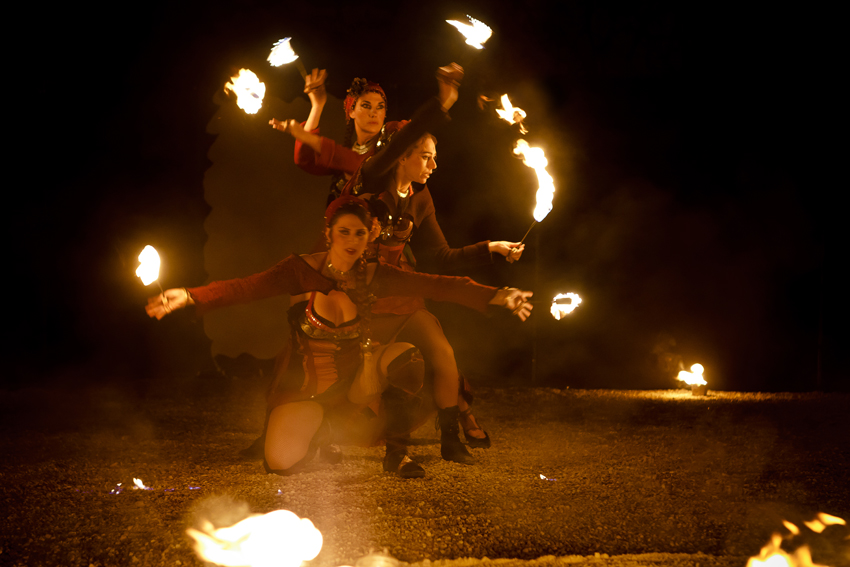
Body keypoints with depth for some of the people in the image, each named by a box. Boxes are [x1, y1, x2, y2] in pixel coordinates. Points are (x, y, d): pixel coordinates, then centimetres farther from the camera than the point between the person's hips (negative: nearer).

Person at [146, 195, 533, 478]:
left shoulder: (374, 277, -5)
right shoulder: (301, 271, -11)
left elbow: (436, 285, -12)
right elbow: (245, 288, -22)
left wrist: (498, 296, -22)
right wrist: (188, 296, -37)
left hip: (358, 374, 1)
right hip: (308, 383, -1)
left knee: (404, 357, -30)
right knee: (282, 461, -23)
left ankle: (396, 451, -9)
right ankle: (325, 429, 14)